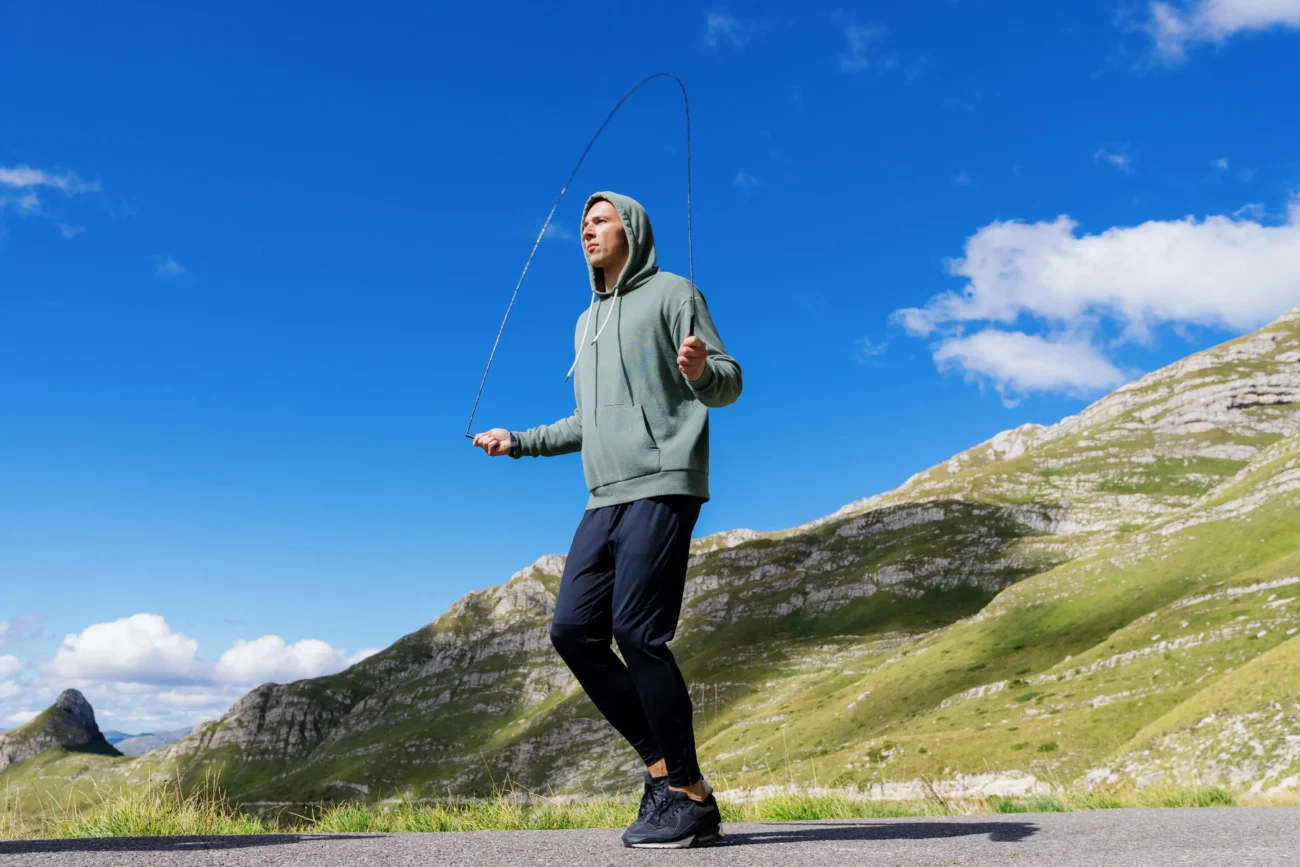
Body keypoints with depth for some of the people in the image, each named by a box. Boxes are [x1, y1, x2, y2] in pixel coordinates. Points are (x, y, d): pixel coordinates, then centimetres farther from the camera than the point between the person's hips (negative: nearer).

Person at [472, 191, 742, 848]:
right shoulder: (587, 321, 26)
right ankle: (663, 766, 8)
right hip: (605, 497, 8)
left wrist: (701, 369, -26)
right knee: (573, 630, -1)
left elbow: (729, 382, -4)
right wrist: (518, 442, 26)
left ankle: (692, 799, -3)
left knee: (637, 631, -15)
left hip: (661, 486, -8)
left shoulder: (671, 293, 4)